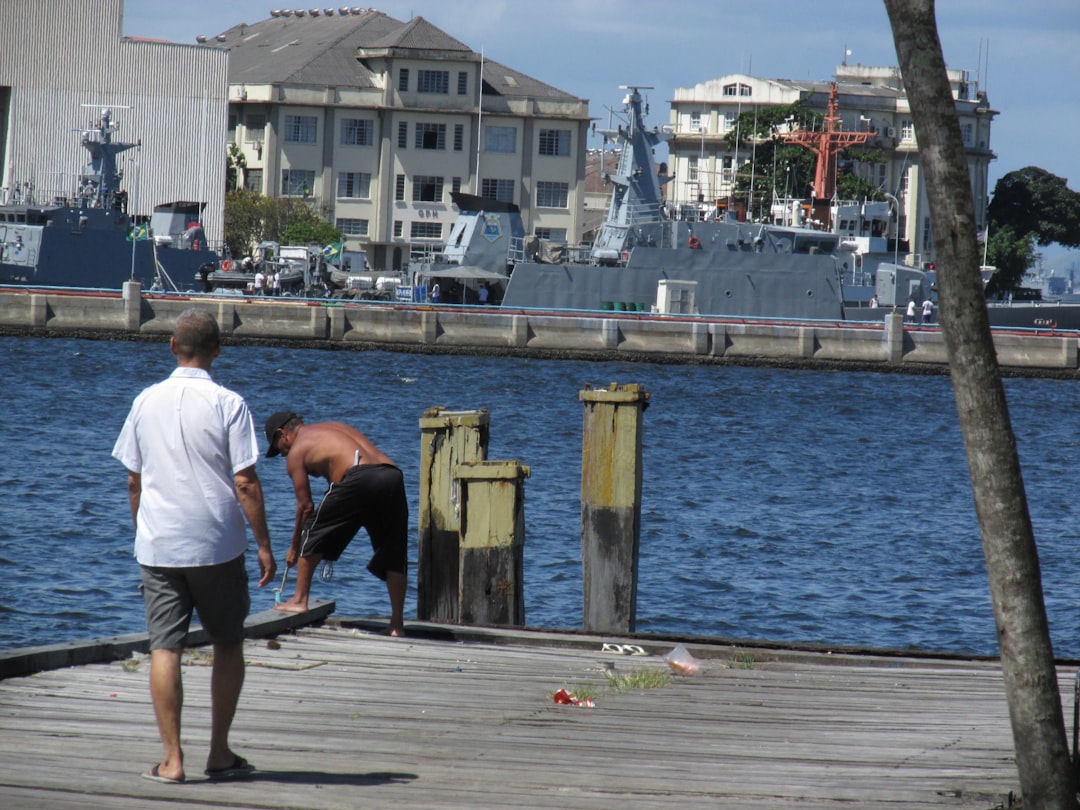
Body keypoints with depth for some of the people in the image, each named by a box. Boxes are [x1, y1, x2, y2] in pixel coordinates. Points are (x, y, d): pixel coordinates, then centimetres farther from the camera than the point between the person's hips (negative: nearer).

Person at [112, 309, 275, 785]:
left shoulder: (146, 402, 4)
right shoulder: (227, 405, -7)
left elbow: (133, 479, 10)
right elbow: (245, 483, -10)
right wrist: (264, 545, -4)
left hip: (157, 546, 2)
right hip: (217, 546, -2)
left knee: (164, 648, 1)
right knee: (228, 644, 12)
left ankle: (172, 759, -4)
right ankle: (219, 755, 13)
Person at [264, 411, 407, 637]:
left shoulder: (296, 451, 15)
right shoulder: (333, 427, 34)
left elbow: (305, 505, 14)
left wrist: (294, 547, 24)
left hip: (360, 478, -6)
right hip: (392, 474, 6)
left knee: (313, 534, 14)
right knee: (393, 554, 12)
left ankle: (300, 600, 20)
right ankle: (397, 624, 11)